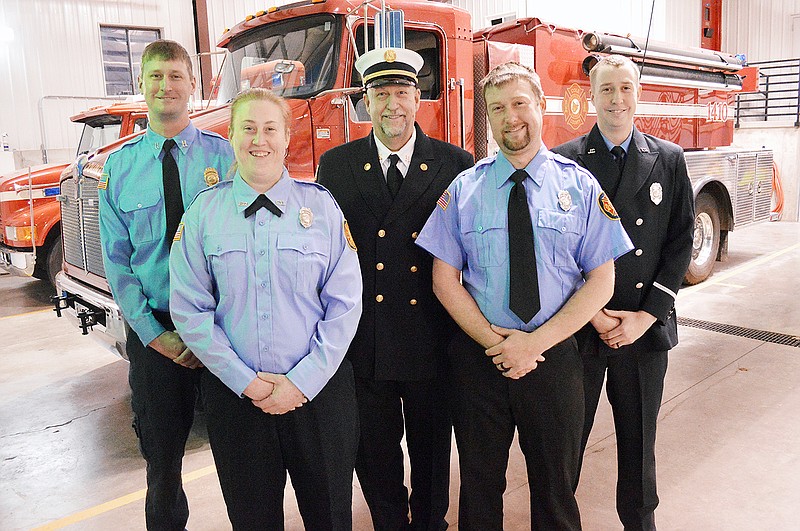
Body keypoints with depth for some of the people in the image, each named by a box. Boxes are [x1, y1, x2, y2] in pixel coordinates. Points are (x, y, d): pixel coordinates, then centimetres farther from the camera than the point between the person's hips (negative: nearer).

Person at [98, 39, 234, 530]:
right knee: (161, 450, 15)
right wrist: (154, 333, -6)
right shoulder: (119, 166, 3)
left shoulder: (224, 155, -4)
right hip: (154, 326, 2)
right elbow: (117, 260, 3)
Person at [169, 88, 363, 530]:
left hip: (317, 389, 0)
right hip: (234, 393, 1)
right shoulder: (204, 212, 0)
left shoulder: (321, 206, -2)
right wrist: (245, 381, -9)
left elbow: (344, 304, -4)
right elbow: (189, 309, -2)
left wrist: (302, 381, -11)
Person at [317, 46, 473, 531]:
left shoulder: (456, 164, 1)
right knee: (374, 450, 16)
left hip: (432, 340, 0)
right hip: (364, 340, 1)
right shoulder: (336, 165, 3)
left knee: (431, 445, 17)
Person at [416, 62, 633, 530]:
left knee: (555, 490, 15)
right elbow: (445, 279, -2)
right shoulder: (464, 189, 1)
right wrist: (494, 341, -14)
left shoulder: (581, 187, 0)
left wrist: (536, 342, -14)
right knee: (480, 485, 16)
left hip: (554, 358, 0)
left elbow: (601, 282, -4)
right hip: (478, 359, 1)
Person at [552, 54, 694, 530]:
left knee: (639, 438, 15)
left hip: (646, 327, 2)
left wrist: (646, 316, -8)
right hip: (577, 327, -2)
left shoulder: (669, 160, 5)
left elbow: (681, 242, 1)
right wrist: (592, 314, -11)